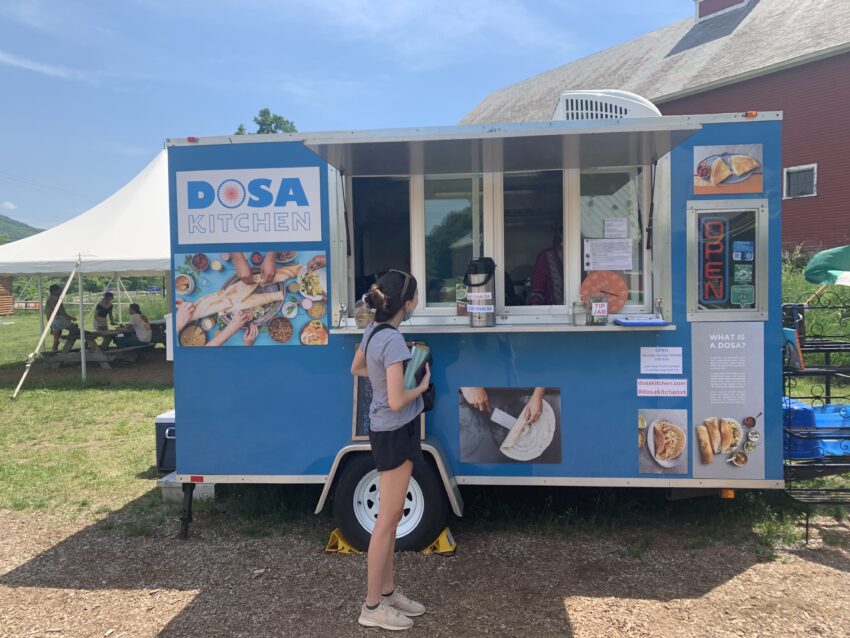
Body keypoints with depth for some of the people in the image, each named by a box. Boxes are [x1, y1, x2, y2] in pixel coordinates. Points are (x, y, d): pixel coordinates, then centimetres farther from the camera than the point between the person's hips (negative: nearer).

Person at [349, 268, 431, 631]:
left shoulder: (374, 332, 4)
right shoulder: (393, 340, -24)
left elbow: (356, 369, 22)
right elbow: (397, 402, -27)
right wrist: (422, 385, -10)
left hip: (387, 431, 10)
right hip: (395, 433, -10)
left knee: (390, 518, 18)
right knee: (387, 521, 1)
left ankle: (387, 591, 31)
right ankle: (372, 607, 15)